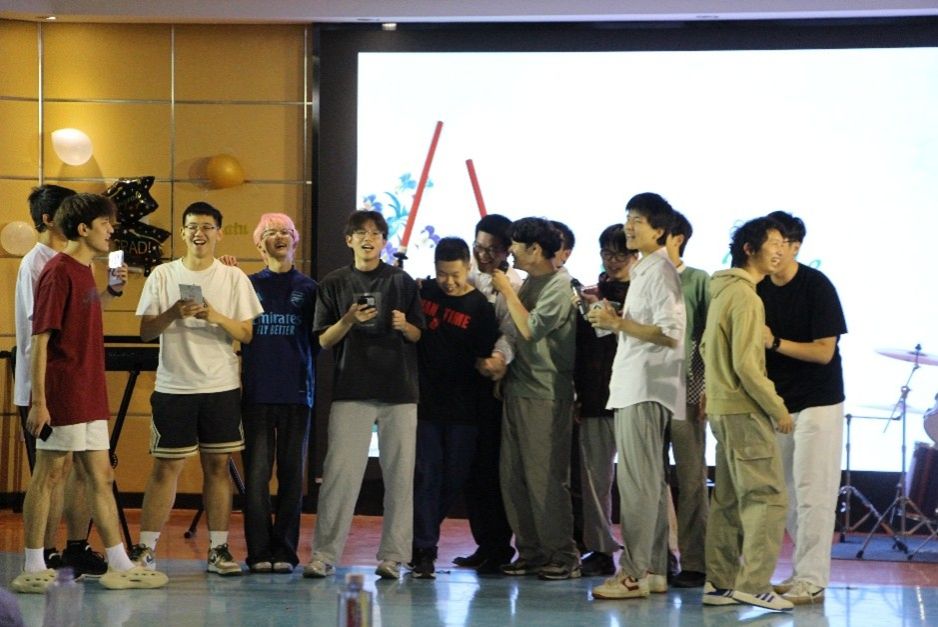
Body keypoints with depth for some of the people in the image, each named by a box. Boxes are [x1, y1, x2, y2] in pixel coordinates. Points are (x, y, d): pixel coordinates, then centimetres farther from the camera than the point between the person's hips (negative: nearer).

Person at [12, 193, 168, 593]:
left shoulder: (84, 270, 15)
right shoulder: (58, 272, -13)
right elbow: (40, 339, -17)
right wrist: (38, 401, -20)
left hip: (88, 398, 9)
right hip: (62, 397, -9)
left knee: (100, 477, 10)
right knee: (49, 476, -2)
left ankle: (120, 566, 13)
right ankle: (33, 570, 5)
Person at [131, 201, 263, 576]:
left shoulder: (234, 278, 4)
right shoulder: (163, 276, 4)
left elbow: (247, 334, -1)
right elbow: (145, 331, 0)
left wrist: (216, 316, -17)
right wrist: (174, 313, -18)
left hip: (221, 387, 1)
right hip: (173, 387, -1)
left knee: (217, 466, 4)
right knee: (166, 468, 0)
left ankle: (218, 549, 10)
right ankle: (145, 549, 4)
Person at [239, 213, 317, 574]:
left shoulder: (308, 288, 11)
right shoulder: (248, 286, 9)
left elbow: (317, 341, 11)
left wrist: (316, 385, 2)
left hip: (296, 393, 1)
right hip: (257, 392, -1)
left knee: (292, 473, 3)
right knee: (257, 473, -5)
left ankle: (285, 551, 7)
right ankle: (259, 553, -2)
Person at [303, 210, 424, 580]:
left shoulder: (401, 282, 10)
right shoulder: (334, 284, 9)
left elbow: (418, 336, 11)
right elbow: (324, 341, 6)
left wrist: (404, 326, -10)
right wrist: (348, 321, -12)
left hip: (399, 388, 1)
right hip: (351, 388, -1)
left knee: (399, 474, -2)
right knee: (340, 470, -6)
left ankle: (392, 557, 3)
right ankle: (324, 555, -3)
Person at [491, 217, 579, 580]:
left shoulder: (558, 286, -10)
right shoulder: (529, 283, 16)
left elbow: (531, 329, -19)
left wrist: (507, 291, -12)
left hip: (546, 394, -9)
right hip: (518, 387, 9)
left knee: (545, 477, -8)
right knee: (513, 476, 7)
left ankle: (563, 556, -3)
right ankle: (531, 551, 13)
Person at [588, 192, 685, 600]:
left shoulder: (659, 271, -10)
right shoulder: (644, 271, 20)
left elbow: (670, 333, -19)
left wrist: (618, 323, -17)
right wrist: (614, 319, 12)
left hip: (646, 389, -10)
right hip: (633, 387, 10)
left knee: (637, 481, -12)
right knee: (648, 482, 10)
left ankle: (634, 573, -13)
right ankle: (653, 570, 13)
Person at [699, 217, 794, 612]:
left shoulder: (722, 291, 14)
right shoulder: (745, 297, -16)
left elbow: (707, 349, 22)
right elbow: (746, 364, -21)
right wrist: (778, 409, -14)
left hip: (722, 408, 10)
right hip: (744, 410, -10)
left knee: (729, 498, 12)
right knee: (766, 495, -9)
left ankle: (720, 583, 15)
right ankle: (753, 583, -12)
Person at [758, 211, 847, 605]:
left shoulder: (817, 287, -13)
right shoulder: (759, 290, 4)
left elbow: (824, 351, -16)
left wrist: (775, 342, -25)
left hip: (817, 402, -7)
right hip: (777, 402, 7)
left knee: (812, 494, -7)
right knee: (786, 495, 9)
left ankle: (811, 580, -6)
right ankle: (801, 574, 16)